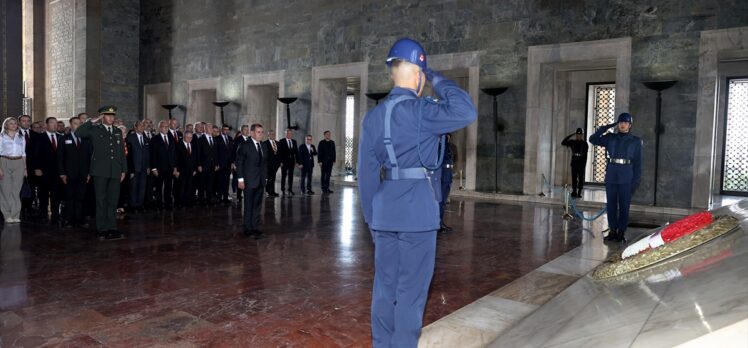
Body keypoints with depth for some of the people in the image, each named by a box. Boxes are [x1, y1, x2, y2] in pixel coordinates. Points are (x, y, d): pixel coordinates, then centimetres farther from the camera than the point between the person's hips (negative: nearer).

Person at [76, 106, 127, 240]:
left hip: (115, 172, 4)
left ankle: (112, 228, 14)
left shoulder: (118, 132, 16)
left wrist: (124, 170, 11)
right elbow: (78, 133, -15)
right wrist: (92, 121, -12)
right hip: (100, 171, -4)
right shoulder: (95, 130, 3)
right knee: (101, 201, 1)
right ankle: (102, 229, 6)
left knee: (113, 201, 7)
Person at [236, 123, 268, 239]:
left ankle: (255, 227, 16)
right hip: (249, 181, -5)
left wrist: (264, 177, 9)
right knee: (249, 206, 2)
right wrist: (240, 179, -13)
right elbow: (239, 163, -8)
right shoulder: (245, 146, -7)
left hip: (260, 181, 6)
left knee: (257, 206, 9)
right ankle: (248, 228, 12)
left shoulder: (263, 146, 10)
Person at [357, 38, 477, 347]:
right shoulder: (417, 110, -12)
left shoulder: (373, 116, 9)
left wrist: (371, 217, 17)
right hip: (417, 211, -7)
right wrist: (438, 80, -7)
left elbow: (366, 172, 10)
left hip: (385, 211, 7)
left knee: (384, 285, 15)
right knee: (411, 289, 4)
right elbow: (466, 113, -20)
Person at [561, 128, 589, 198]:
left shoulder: (584, 143, 0)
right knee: (574, 177, 1)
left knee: (581, 177, 0)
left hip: (581, 162, -2)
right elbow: (563, 143, -1)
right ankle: (574, 191, 5)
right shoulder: (572, 142, 7)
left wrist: (584, 164, -7)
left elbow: (585, 155, -1)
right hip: (574, 161, 2)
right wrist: (570, 135, -4)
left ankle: (579, 192, 4)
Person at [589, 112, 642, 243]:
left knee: (624, 206, 0)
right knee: (611, 205, 5)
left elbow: (637, 162, 3)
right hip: (611, 175, 2)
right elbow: (593, 139, 6)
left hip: (626, 177, -2)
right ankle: (612, 231, 13)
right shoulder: (610, 138, 10)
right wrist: (606, 128, 1)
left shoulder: (635, 141, 4)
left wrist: (636, 180, -3)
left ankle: (621, 232, 7)